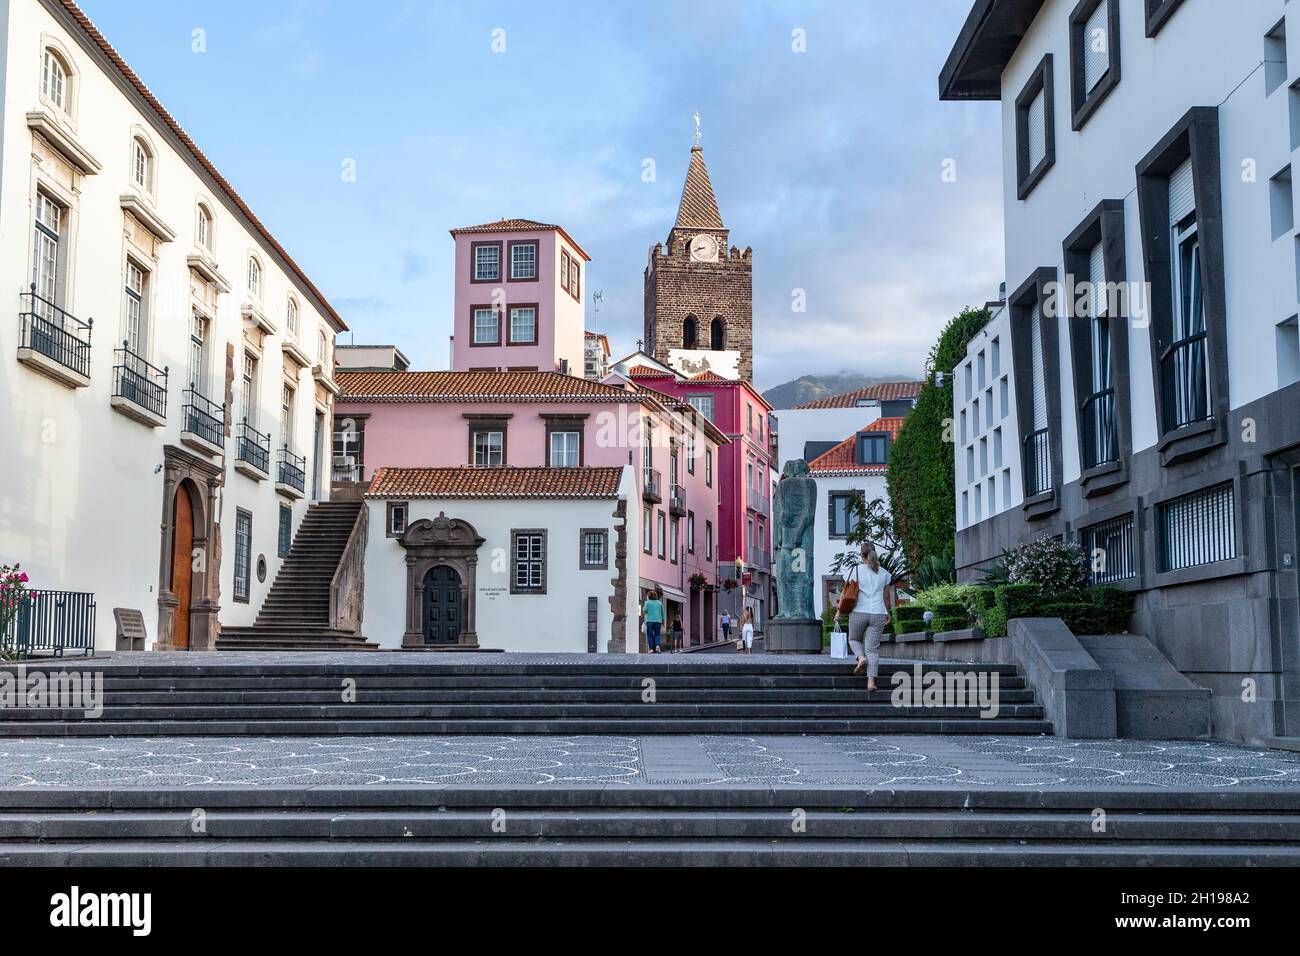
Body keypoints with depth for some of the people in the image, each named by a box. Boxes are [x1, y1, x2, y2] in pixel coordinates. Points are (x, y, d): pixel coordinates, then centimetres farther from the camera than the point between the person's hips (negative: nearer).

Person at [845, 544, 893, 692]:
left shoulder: (854, 570, -2)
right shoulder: (883, 573, 7)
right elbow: (886, 596, 15)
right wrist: (887, 613, 27)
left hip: (859, 613, -2)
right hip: (878, 614, 2)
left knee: (854, 639, 23)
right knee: (872, 648, 3)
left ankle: (861, 657, -6)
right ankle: (871, 681, -9)